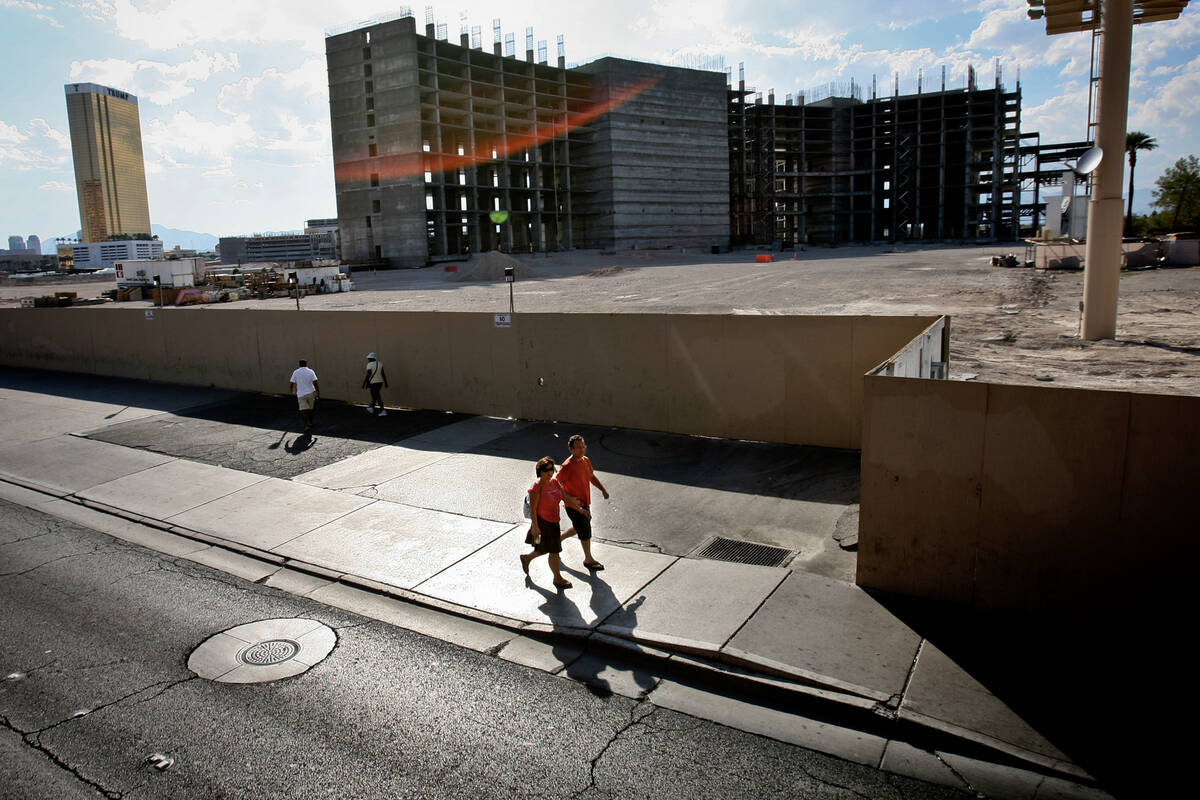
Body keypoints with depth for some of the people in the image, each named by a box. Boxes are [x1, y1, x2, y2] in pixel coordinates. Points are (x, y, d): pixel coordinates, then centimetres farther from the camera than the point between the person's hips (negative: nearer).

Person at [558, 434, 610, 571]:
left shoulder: (585, 460, 0)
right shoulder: (567, 467, -25)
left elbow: (592, 477, 16)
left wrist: (603, 489, 1)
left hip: (585, 503, 8)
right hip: (574, 506, -8)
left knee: (579, 527, 25)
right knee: (585, 532, 5)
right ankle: (588, 559, 26)